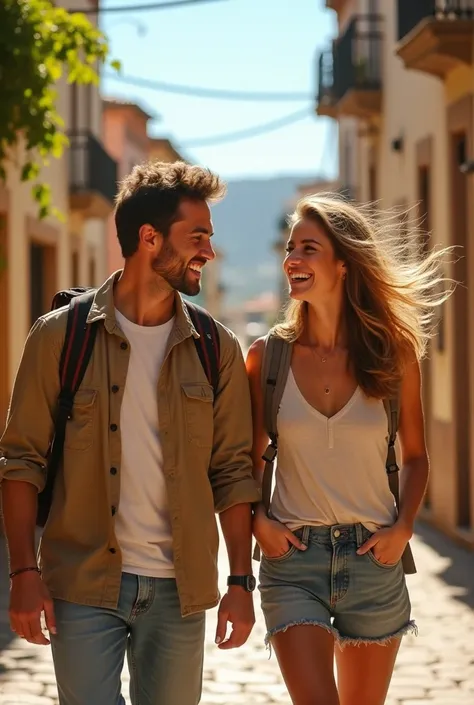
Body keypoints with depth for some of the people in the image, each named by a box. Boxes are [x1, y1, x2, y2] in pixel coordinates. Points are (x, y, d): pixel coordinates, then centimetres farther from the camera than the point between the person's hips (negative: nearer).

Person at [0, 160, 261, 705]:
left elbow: (233, 471, 6)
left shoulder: (217, 349, 4)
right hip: (83, 586, -2)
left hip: (178, 591, 2)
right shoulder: (60, 335, -3)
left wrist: (241, 582, 0)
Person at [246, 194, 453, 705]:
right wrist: (258, 522, -6)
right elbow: (251, 456, 9)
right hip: (292, 558, -1)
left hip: (374, 560, 1)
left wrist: (403, 528, -4)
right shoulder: (269, 355, -1)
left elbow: (415, 456, 10)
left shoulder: (394, 355, -1)